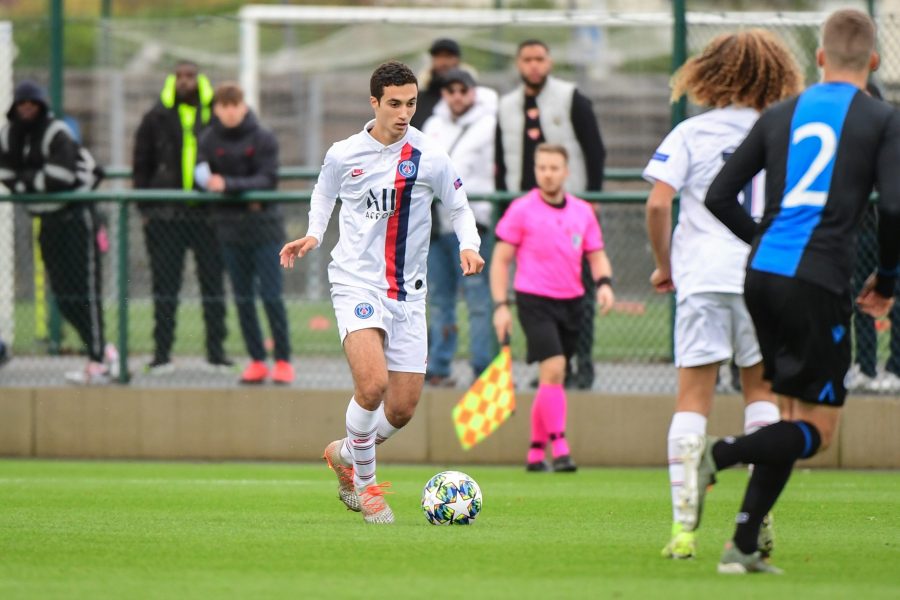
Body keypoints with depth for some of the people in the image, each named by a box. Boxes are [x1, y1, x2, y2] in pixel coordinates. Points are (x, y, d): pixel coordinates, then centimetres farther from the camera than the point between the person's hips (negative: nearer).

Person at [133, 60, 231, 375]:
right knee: (165, 286, 3)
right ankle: (162, 354, 8)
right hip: (166, 215, 0)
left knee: (213, 284, 4)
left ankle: (216, 352, 10)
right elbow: (142, 166, 10)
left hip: (208, 214, 0)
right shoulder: (157, 117, 6)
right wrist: (145, 207, 3)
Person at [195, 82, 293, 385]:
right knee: (243, 298, 5)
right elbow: (201, 179, -3)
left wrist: (229, 185, -26)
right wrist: (244, 196, -19)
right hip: (230, 227, 3)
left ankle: (282, 360, 4)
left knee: (271, 296, -5)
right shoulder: (208, 140, 2)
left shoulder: (263, 139, -5)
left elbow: (268, 180, -13)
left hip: (264, 226, -3)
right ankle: (256, 360, 13)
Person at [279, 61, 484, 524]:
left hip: (408, 292, 3)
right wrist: (314, 234, 1)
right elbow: (324, 193, 18)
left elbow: (459, 208, 10)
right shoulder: (344, 155, -2)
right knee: (373, 384, -24)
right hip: (357, 283, -3)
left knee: (403, 407, 3)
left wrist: (469, 247, -9)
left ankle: (345, 454, 34)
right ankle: (365, 485, -3)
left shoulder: (430, 158, -2)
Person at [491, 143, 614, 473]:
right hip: (535, 300, -5)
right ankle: (559, 448, -19)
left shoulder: (583, 212, 8)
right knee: (553, 369, -19)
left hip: (570, 303, 5)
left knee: (551, 379, 9)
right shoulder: (521, 210, -3)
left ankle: (536, 452, 18)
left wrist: (604, 282, -8)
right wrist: (500, 305, -8)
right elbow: (500, 259, -1)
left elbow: (597, 256, 13)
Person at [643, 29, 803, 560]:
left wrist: (664, 265, 7)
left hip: (703, 277, -1)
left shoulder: (691, 133, 2)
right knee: (762, 390, 16)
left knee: (694, 397, 0)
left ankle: (683, 526, -8)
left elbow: (658, 203, -6)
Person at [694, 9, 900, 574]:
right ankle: (719, 453, -24)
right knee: (817, 430, 2)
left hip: (762, 274, 6)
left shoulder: (781, 115, 13)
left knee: (794, 416, 17)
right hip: (819, 284, -6)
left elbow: (720, 197, 11)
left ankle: (744, 546, 8)